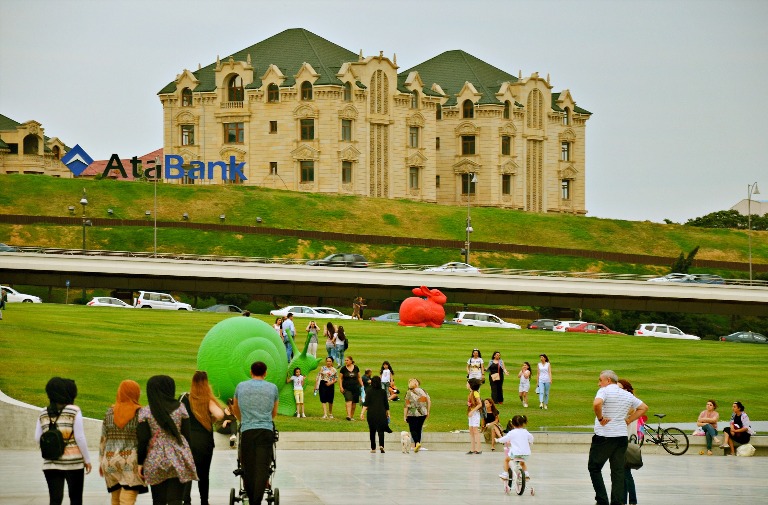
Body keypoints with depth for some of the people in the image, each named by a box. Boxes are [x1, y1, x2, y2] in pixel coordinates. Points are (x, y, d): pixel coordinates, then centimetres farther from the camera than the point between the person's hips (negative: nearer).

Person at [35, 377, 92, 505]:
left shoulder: (44, 414, 4)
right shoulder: (74, 411, -8)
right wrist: (87, 459, -2)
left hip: (50, 463, 3)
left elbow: (38, 438, 5)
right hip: (73, 461, -3)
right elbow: (80, 438, -10)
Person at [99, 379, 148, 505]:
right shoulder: (139, 413, -5)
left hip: (110, 461, 4)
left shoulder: (110, 412, 6)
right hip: (131, 461, -4)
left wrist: (101, 461, 16)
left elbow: (103, 438, 9)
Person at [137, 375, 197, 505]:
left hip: (155, 461, 0)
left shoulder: (145, 412, -2)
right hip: (179, 460, 0)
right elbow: (187, 434, 5)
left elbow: (142, 440, -4)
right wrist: (187, 457, 15)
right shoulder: (180, 408, 1)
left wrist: (140, 462, 3)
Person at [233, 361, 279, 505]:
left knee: (248, 468, 6)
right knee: (262, 469, -5)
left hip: (247, 432, 1)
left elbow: (235, 409, 28)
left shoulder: (241, 387, 11)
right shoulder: (272, 388, 9)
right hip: (266, 431, -1)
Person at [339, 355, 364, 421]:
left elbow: (359, 377, 14)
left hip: (355, 388, 3)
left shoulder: (356, 368, 6)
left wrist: (362, 385, 10)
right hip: (347, 388, -3)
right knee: (349, 401, -19)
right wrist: (341, 387, -6)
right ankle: (348, 416, -29)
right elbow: (341, 378, 4)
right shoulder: (343, 369, 0)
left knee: (354, 403, 6)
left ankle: (352, 416, 18)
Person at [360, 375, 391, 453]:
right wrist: (387, 413, 20)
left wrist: (362, 413, -10)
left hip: (371, 413, 0)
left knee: (372, 431, 10)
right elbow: (386, 404, 8)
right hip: (381, 413, 0)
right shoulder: (383, 392, 3)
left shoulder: (369, 391, -2)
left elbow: (366, 403, -9)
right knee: (381, 430, -1)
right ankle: (381, 445, -24)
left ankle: (373, 448, 14)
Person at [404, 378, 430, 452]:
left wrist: (405, 416, -5)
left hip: (412, 414, -4)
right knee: (419, 429, 14)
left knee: (413, 430, 1)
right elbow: (429, 402, 4)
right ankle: (416, 446, 17)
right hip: (423, 414, 4)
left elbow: (406, 406, -10)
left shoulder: (409, 393, -8)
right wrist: (428, 412, 15)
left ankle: (417, 443, -22)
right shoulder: (423, 391, 3)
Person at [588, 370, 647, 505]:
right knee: (618, 471, 9)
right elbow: (643, 407, 19)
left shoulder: (604, 391, -9)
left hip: (603, 437, -5)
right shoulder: (627, 395, 11)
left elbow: (597, 404, -29)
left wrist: (600, 418, -14)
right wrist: (628, 420, 13)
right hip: (621, 437, 6)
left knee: (594, 467, 8)